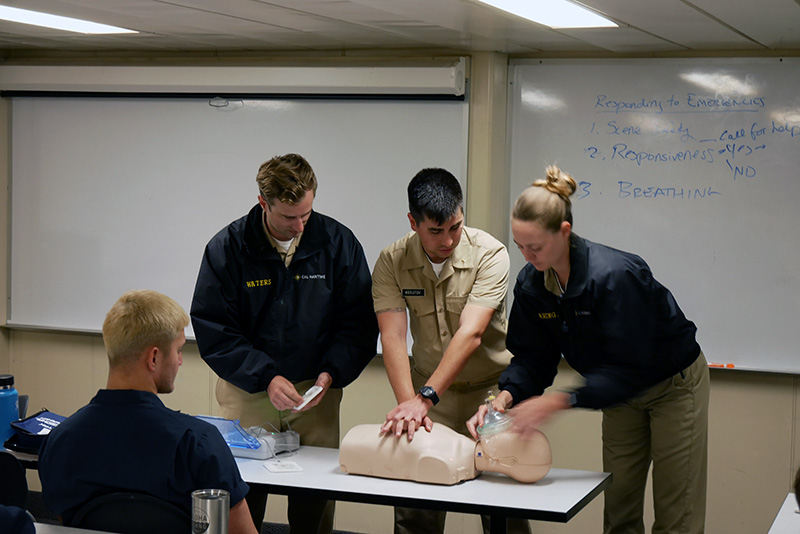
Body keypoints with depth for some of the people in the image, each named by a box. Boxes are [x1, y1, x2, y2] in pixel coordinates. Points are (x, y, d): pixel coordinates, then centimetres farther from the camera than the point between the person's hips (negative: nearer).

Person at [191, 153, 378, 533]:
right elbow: (212, 331, -6)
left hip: (316, 391, 1)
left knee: (317, 500, 2)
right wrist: (266, 377, -17)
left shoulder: (338, 243, -3)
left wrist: (331, 373, -14)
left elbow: (359, 322, 2)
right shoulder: (227, 248, -6)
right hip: (246, 391, -1)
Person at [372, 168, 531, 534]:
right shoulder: (392, 262, -9)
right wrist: (408, 402, -34)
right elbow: (393, 337, -18)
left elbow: (470, 334, -26)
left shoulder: (489, 254, -17)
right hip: (428, 389, 2)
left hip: (491, 389, -2)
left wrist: (424, 398, -35)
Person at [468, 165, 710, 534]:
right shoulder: (531, 283, -12)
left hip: (673, 384, -6)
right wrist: (505, 396, -26)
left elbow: (630, 369, -35)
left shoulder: (613, 275, -35)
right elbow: (533, 358, -7)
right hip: (622, 393, 7)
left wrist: (557, 401, -41)